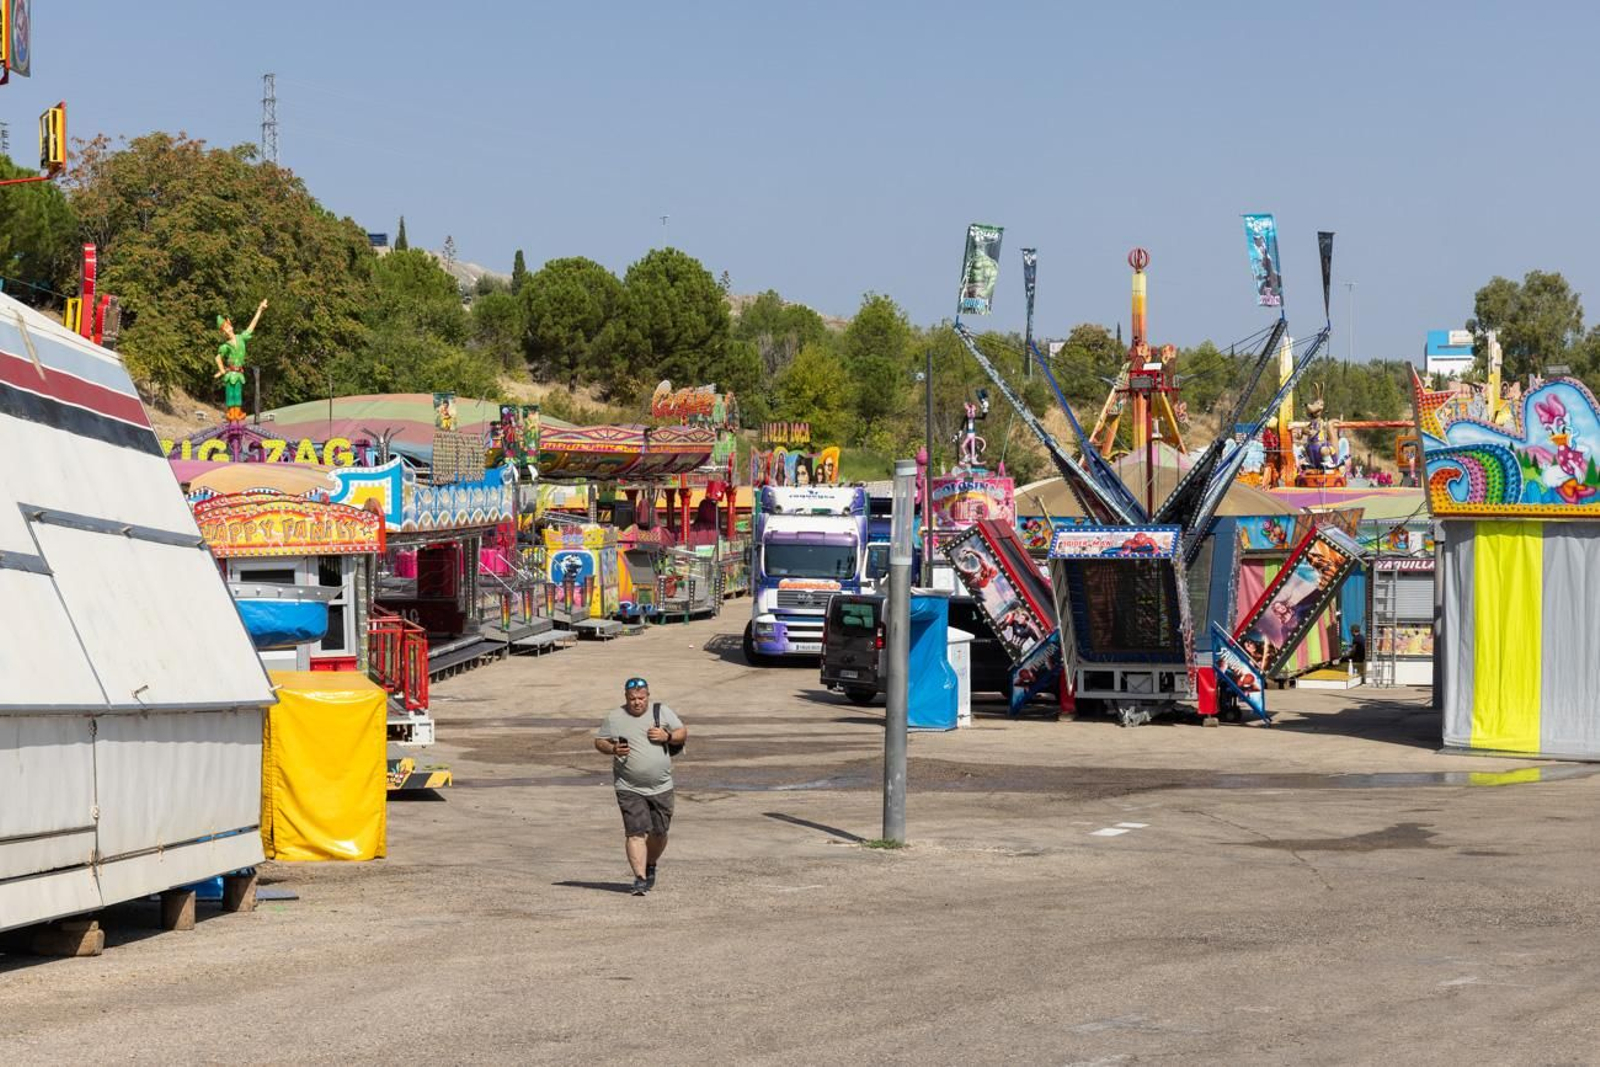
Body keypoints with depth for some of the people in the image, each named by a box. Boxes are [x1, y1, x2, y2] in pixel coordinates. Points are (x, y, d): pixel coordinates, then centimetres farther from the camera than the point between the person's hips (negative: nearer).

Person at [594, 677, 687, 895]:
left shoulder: (662, 712, 4)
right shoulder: (614, 718, 1)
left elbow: (683, 732, 9)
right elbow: (599, 741, 8)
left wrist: (667, 737, -12)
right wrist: (613, 749, -13)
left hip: (661, 787, 2)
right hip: (629, 789, -2)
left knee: (659, 833, 10)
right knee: (636, 833, -13)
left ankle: (651, 866, 36)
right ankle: (640, 878, -13)